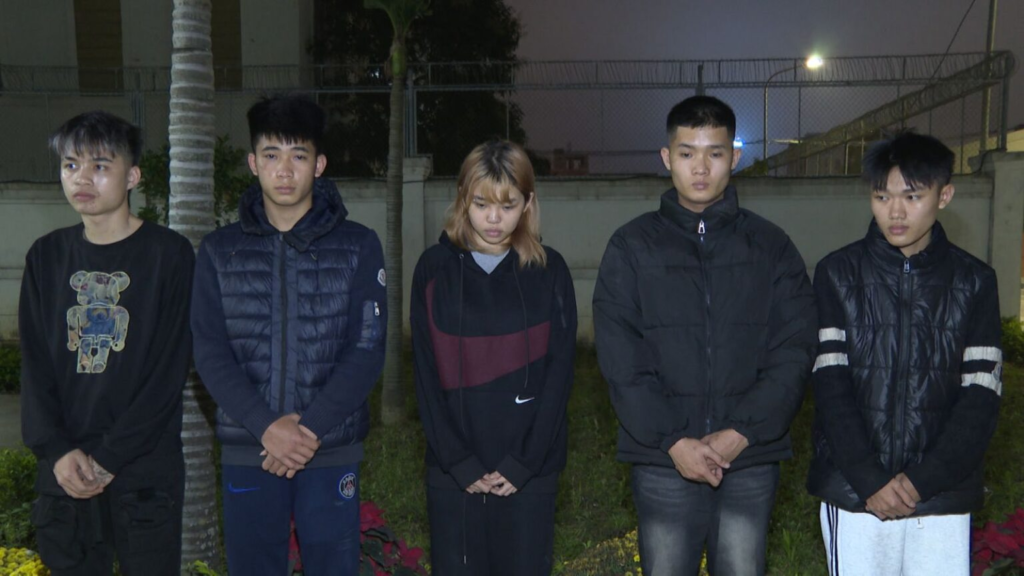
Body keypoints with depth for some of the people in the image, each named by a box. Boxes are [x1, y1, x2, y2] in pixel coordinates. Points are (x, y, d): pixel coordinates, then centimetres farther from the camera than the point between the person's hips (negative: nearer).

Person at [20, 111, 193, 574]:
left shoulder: (169, 254, -5)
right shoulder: (47, 256, 9)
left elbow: (171, 368, -9)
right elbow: (34, 367, 6)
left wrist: (109, 456, -12)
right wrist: (57, 450, -6)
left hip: (145, 471, -4)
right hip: (64, 473, 4)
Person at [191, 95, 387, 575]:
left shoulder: (358, 246, 0)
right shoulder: (219, 252, 4)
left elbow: (367, 349, -5)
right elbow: (210, 353, -2)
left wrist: (310, 428, -14)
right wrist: (266, 426, -15)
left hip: (332, 451, -1)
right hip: (247, 452, 1)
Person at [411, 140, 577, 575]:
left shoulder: (549, 270, 0)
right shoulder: (435, 268, 0)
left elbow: (559, 371, -3)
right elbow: (427, 374, -2)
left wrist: (522, 464, -9)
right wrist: (460, 462, -9)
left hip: (530, 470, 0)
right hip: (451, 470, 0)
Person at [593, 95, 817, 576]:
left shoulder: (771, 247, 6)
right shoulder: (632, 247, 2)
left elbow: (794, 353, 0)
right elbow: (621, 360, -4)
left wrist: (741, 433, -11)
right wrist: (673, 441, -12)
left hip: (751, 457, 1)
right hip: (663, 461, -1)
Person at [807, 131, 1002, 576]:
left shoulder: (973, 281, 4)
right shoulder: (839, 273, 1)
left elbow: (981, 395, -1)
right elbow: (830, 384, -5)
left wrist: (921, 481, -10)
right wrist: (871, 480, -12)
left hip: (943, 495, 1)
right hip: (853, 493, -1)